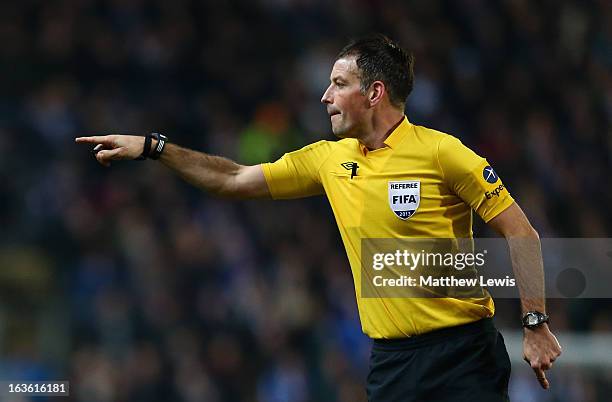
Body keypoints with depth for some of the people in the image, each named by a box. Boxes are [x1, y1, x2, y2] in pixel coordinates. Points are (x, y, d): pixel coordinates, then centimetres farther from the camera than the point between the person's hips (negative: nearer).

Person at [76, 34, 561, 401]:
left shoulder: (440, 152, -9)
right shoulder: (329, 159, 9)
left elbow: (520, 232, -7)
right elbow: (234, 180, 17)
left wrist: (536, 325, -11)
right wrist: (153, 147, 12)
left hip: (463, 352, -5)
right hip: (390, 360, 5)